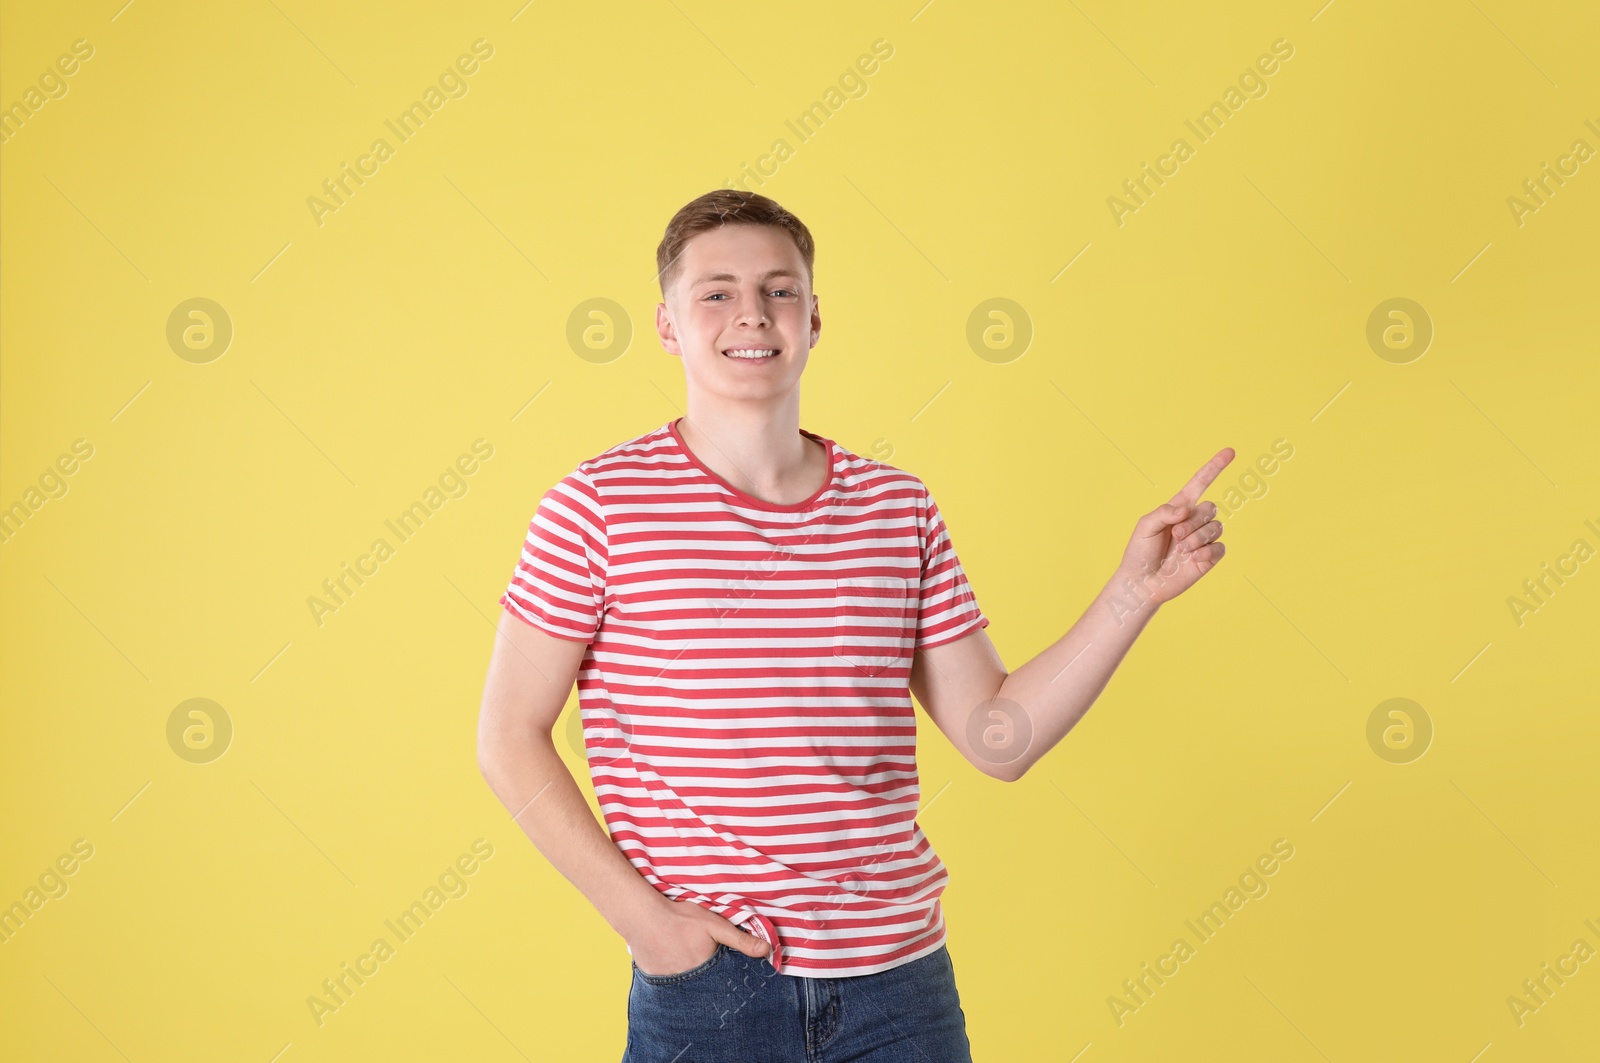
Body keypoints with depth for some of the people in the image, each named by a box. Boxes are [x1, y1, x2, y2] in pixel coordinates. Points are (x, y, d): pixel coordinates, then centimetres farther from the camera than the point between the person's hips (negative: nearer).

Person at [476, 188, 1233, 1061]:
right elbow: (510, 739, -4)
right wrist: (639, 914, -10)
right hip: (706, 985, -3)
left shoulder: (898, 507, 5)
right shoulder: (599, 505, -6)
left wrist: (1136, 590, -3)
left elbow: (998, 737, 5)